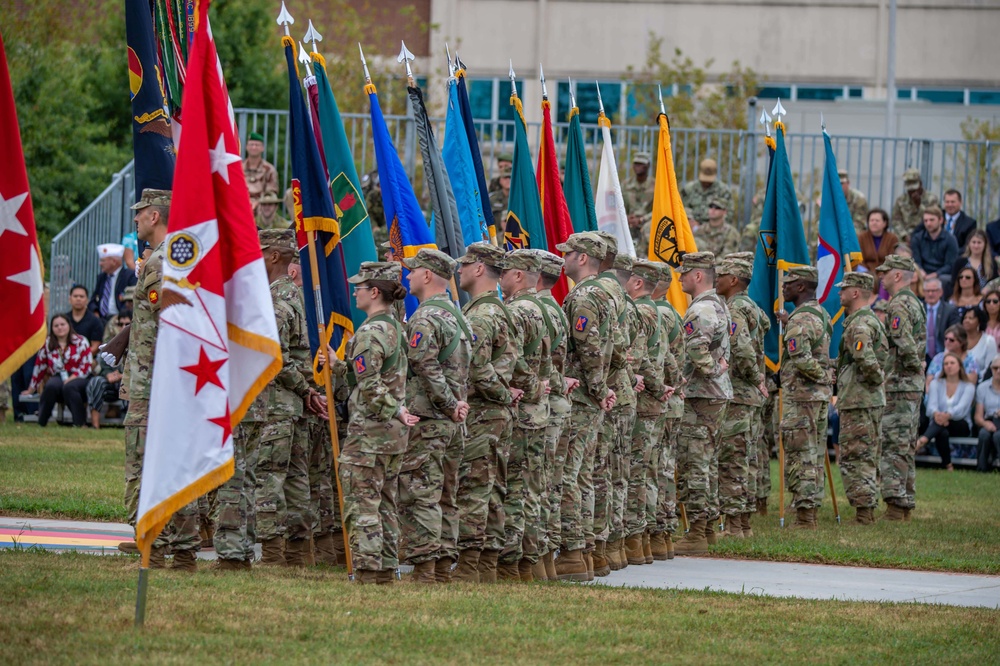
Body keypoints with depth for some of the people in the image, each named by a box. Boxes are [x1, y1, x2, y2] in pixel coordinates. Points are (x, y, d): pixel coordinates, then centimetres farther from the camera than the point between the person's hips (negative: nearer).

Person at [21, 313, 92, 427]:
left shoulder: (80, 342, 3)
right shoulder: (47, 344, 12)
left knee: (69, 387, -38)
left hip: (78, 379, -2)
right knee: (51, 386, -34)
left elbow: (87, 365, -4)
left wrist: (72, 378, -18)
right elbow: (39, 367, 18)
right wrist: (31, 389, 21)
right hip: (58, 378, 2)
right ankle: (41, 422, -26)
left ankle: (79, 423, -32)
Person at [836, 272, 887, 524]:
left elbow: (866, 361, -29)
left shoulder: (859, 325, -17)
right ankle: (868, 510, 17)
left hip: (858, 402, -10)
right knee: (867, 459, 14)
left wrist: (876, 378, -13)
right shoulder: (872, 320, 16)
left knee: (853, 459, -7)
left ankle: (863, 511, -7)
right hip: (873, 400, 10)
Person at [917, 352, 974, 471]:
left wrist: (947, 415, -39)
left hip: (961, 426, -3)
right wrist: (936, 414, -33)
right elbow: (932, 405, -5)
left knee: (943, 422, -39)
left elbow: (962, 408, -14)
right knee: (942, 433, -38)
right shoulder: (936, 384, 14)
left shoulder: (968, 386, 6)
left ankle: (922, 441, -67)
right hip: (939, 426, 3)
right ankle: (947, 465, -40)